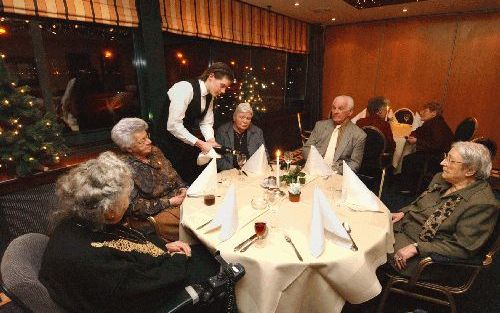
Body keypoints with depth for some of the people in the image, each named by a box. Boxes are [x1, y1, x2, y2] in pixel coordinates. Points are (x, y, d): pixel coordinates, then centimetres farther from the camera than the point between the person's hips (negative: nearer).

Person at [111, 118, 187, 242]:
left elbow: (173, 174, 15)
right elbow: (134, 207, -15)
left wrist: (182, 187, -4)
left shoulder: (154, 151, 4)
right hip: (154, 214, -7)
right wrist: (168, 202, -17)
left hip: (177, 198, 7)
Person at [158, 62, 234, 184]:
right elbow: (173, 125, -28)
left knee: (194, 177, 8)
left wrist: (211, 141, -13)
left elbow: (206, 123, 6)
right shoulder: (186, 89, -24)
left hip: (186, 139, 7)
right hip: (168, 140, -7)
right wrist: (199, 143, -27)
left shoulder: (210, 95, 2)